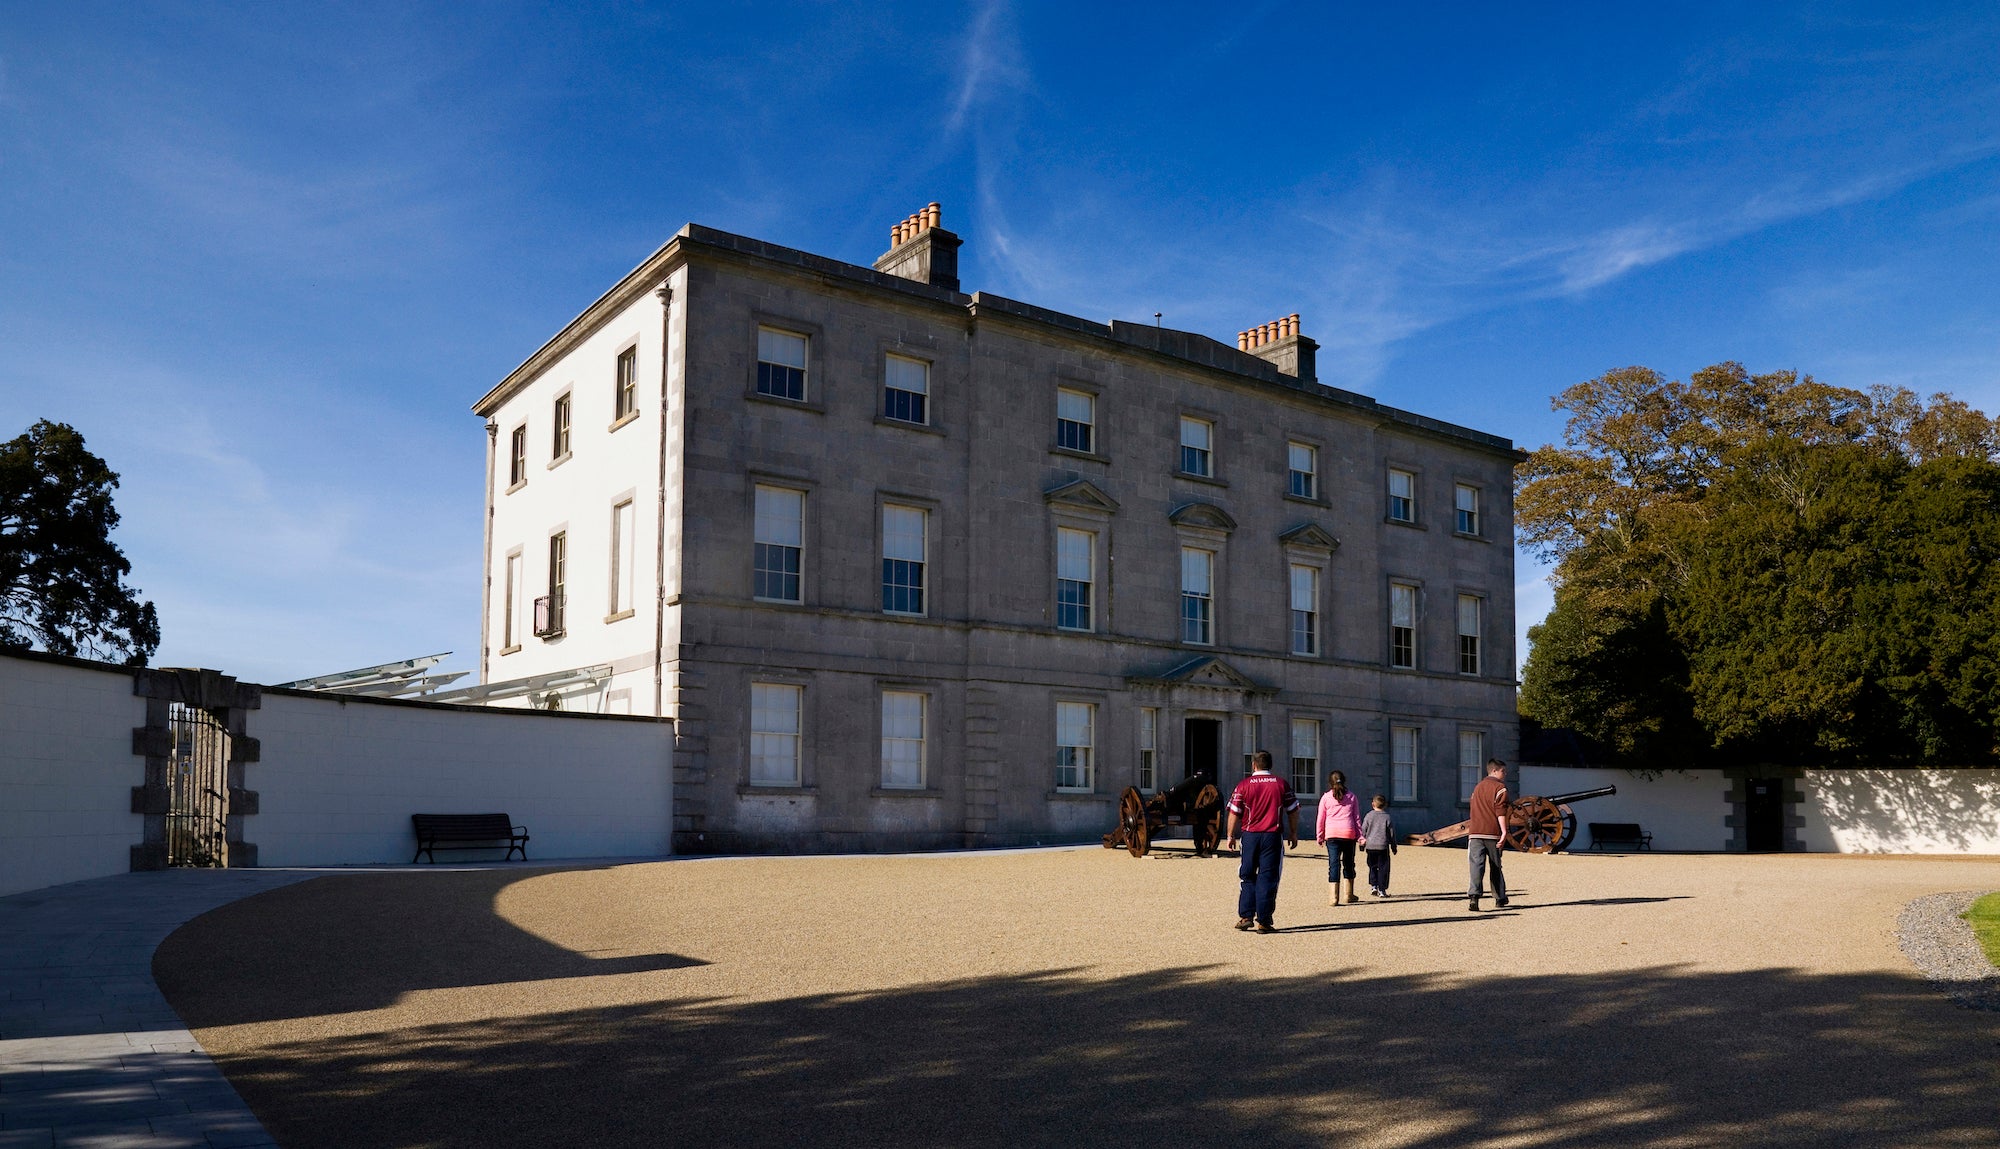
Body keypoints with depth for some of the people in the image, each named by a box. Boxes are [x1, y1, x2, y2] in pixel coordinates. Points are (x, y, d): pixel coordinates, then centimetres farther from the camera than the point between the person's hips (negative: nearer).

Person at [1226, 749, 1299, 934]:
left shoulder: (1243, 785, -1)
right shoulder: (1282, 784, 3)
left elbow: (1234, 813, -1)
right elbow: (1293, 811, 7)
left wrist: (1231, 836, 8)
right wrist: (1293, 834, 18)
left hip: (1250, 835, 0)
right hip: (1272, 836, 0)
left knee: (1248, 877, 12)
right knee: (1267, 878, 2)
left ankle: (1246, 917, 9)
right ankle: (1263, 922, 0)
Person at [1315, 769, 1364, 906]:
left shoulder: (1325, 797, 4)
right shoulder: (1351, 796, 9)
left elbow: (1321, 819, 6)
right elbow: (1357, 817, 8)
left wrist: (1319, 837, 12)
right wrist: (1360, 834, 13)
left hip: (1331, 834, -1)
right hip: (1349, 833, 1)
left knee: (1334, 864, -4)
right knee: (1348, 863, 15)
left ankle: (1333, 897, -13)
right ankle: (1349, 894, 24)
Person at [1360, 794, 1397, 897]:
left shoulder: (1369, 816, 1)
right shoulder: (1387, 817, -1)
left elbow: (1363, 831, 4)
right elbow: (1392, 834, 3)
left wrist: (1362, 844, 15)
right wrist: (1394, 847, 14)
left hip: (1371, 846, 1)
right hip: (1383, 846, -1)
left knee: (1372, 867, 16)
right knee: (1383, 868, 4)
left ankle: (1373, 886, 5)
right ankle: (1382, 890, 1)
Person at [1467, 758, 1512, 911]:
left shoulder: (1478, 787, 21)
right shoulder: (1499, 787, 0)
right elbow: (1500, 811, -11)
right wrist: (1504, 832, -16)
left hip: (1475, 832, 4)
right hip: (1492, 833, -4)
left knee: (1476, 864, -8)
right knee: (1496, 866, 10)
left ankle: (1474, 894, -27)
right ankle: (1500, 898, 21)